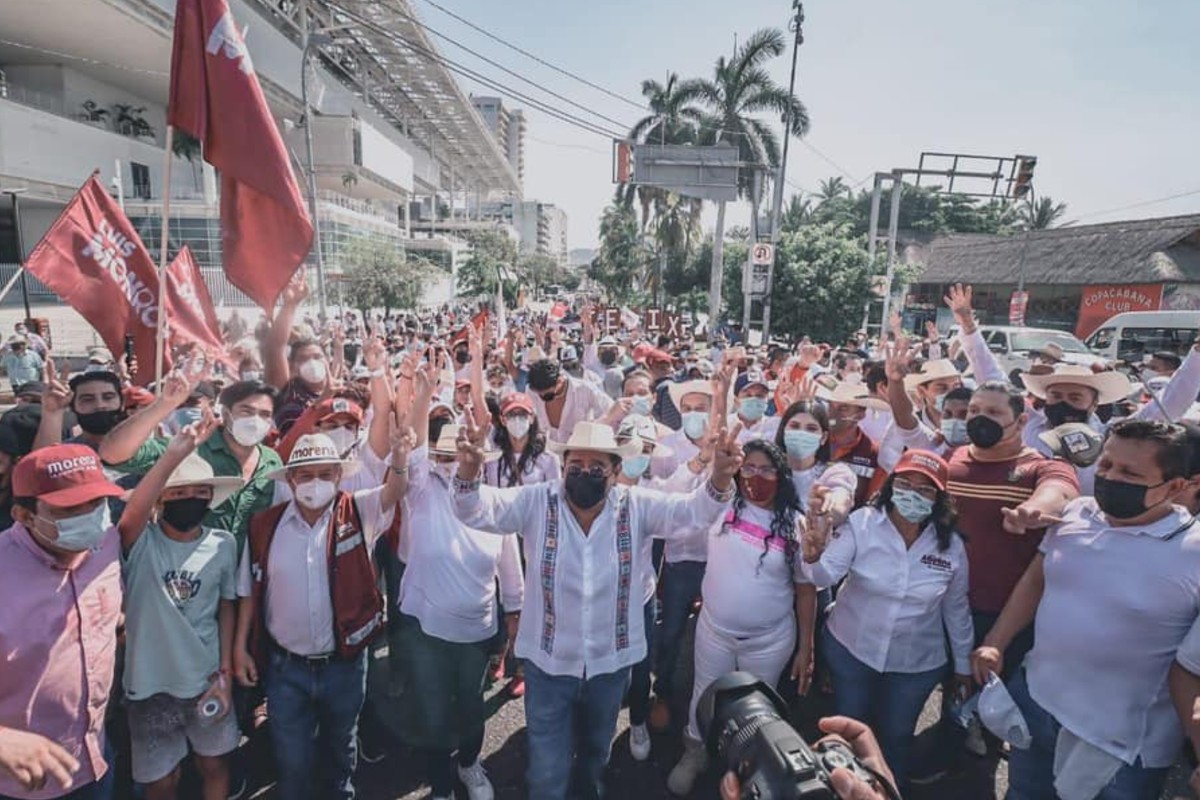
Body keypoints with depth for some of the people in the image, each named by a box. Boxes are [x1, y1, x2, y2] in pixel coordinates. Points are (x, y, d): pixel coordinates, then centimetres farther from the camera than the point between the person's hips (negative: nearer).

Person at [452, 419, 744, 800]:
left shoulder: (637, 506, -12)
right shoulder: (537, 502, -14)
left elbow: (694, 509, -21)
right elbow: (477, 510, -22)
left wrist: (719, 480, -43)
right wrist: (468, 474, -44)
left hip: (611, 661, 3)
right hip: (548, 662, -2)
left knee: (596, 753, 31)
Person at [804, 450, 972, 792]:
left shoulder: (952, 546, -11)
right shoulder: (862, 523, -19)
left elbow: (956, 608, 2)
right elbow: (826, 575, -27)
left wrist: (964, 664, 11)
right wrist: (814, 558, -49)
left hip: (917, 663, 1)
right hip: (850, 649, 0)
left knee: (897, 737, 22)